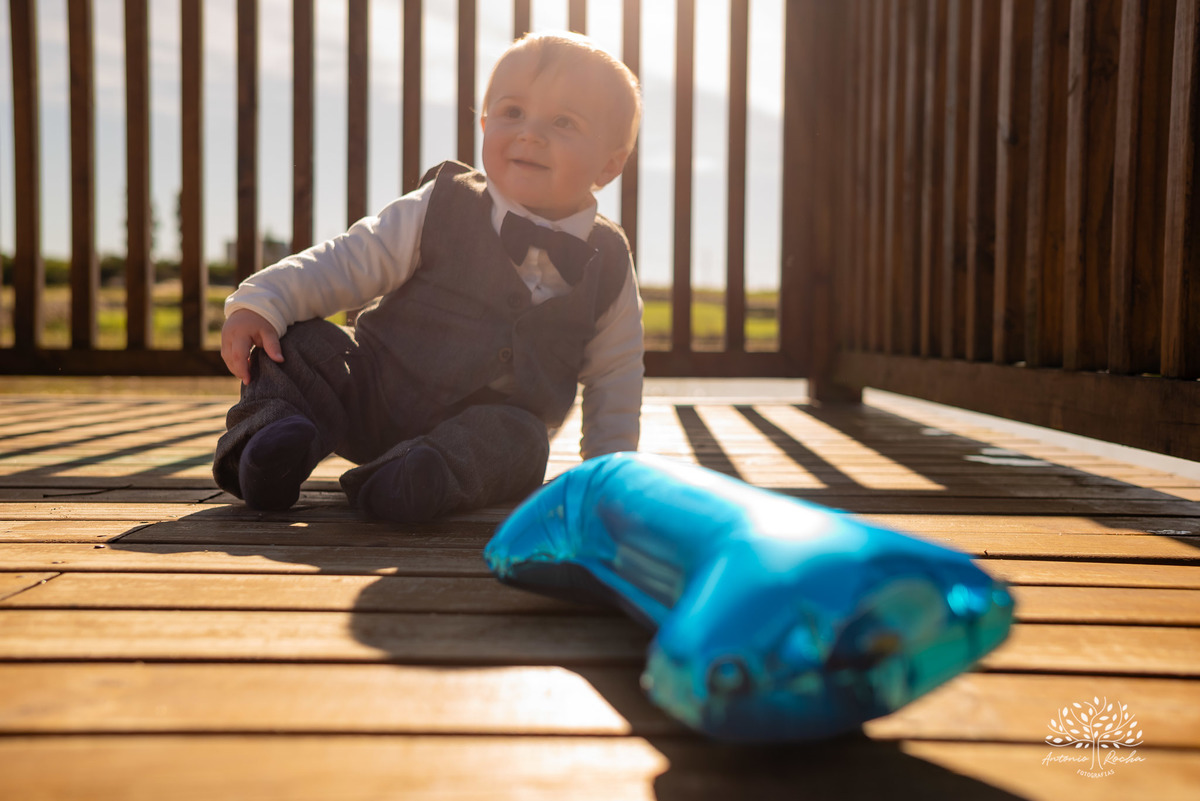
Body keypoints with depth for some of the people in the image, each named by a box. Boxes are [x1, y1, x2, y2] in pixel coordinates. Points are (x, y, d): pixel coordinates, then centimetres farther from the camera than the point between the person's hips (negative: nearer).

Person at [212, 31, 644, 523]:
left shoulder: (609, 269, 0)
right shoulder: (439, 211, -5)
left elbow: (614, 374, 10)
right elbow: (350, 262, -7)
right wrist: (261, 302, -20)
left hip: (488, 424, 0)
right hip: (374, 393, 1)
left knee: (519, 443, -33)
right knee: (294, 342, -18)